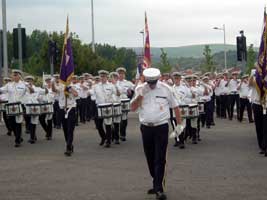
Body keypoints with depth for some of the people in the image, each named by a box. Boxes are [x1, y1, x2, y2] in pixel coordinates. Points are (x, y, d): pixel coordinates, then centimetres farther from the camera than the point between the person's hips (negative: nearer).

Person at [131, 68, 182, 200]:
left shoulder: (165, 89, -3)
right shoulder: (139, 89, 2)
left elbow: (175, 106, 6)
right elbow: (133, 108, -1)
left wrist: (179, 124, 6)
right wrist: (140, 95, -16)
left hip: (161, 127, -3)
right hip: (146, 128, 3)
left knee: (160, 159, -8)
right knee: (150, 159, 12)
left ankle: (159, 189, -8)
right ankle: (157, 183, 28)